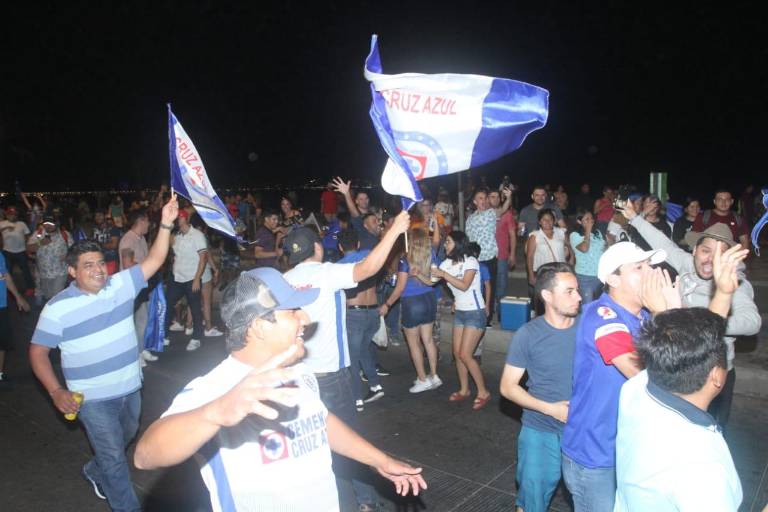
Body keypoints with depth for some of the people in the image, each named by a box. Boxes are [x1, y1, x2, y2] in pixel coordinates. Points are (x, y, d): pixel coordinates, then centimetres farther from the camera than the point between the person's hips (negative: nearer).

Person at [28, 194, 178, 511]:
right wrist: (56, 391, -15)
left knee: (125, 438, 27)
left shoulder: (120, 285, -4)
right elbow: (38, 352, -5)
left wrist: (165, 225, -24)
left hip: (130, 388, 5)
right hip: (93, 398, -5)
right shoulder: (58, 307, -11)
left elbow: (155, 261, -11)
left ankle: (94, 473, 55)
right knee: (114, 459, 1)